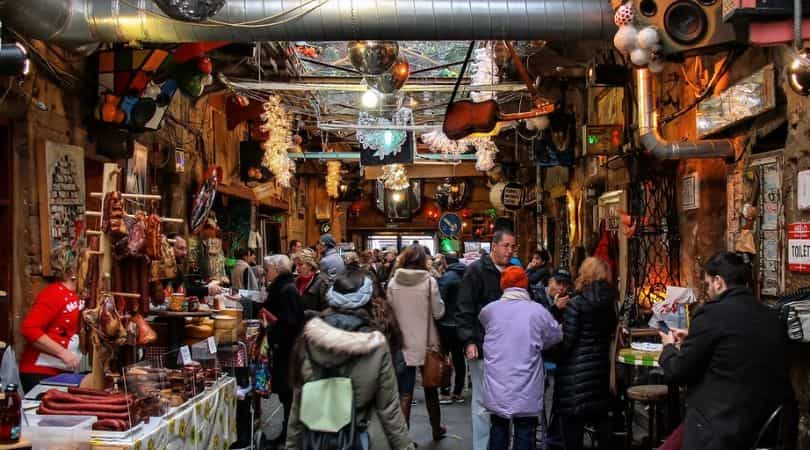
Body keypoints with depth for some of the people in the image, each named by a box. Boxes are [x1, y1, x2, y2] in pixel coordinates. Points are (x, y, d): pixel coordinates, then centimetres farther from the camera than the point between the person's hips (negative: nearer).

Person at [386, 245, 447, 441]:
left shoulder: (393, 282, -5)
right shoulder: (429, 281, -12)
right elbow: (439, 312, -7)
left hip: (403, 343, 1)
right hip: (426, 342, -1)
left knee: (405, 392, 4)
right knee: (430, 387, 17)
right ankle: (437, 429, 32)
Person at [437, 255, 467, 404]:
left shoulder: (447, 277, -14)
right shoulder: (466, 276, 5)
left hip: (447, 324, -6)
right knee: (458, 357, 12)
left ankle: (445, 394, 2)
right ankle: (458, 392, 17)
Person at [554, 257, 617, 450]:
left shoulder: (577, 303, -16)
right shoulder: (608, 302, 5)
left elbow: (566, 340, -15)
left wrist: (555, 358, 0)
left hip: (576, 369, -7)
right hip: (600, 365, 7)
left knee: (571, 419, 0)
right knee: (600, 415, 17)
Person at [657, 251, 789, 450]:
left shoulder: (713, 313, -13)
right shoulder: (772, 318, 8)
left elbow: (676, 372, -6)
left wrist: (669, 347, 14)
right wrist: (692, 339, 26)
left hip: (720, 430, -8)